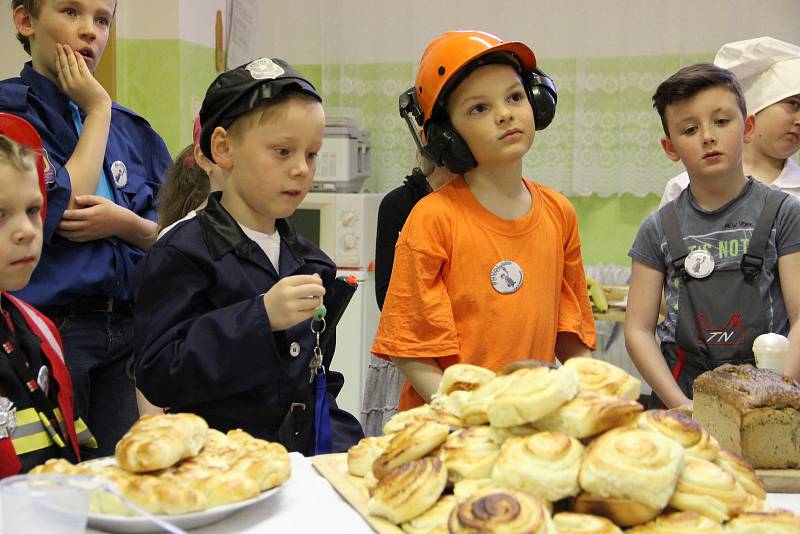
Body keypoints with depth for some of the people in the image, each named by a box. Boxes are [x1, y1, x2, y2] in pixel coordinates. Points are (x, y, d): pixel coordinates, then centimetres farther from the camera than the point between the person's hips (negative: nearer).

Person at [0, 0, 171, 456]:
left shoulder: (131, 128, 13)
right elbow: (60, 209, -15)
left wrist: (123, 223, -9)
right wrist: (97, 110, -6)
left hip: (127, 328, 5)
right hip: (49, 329, -4)